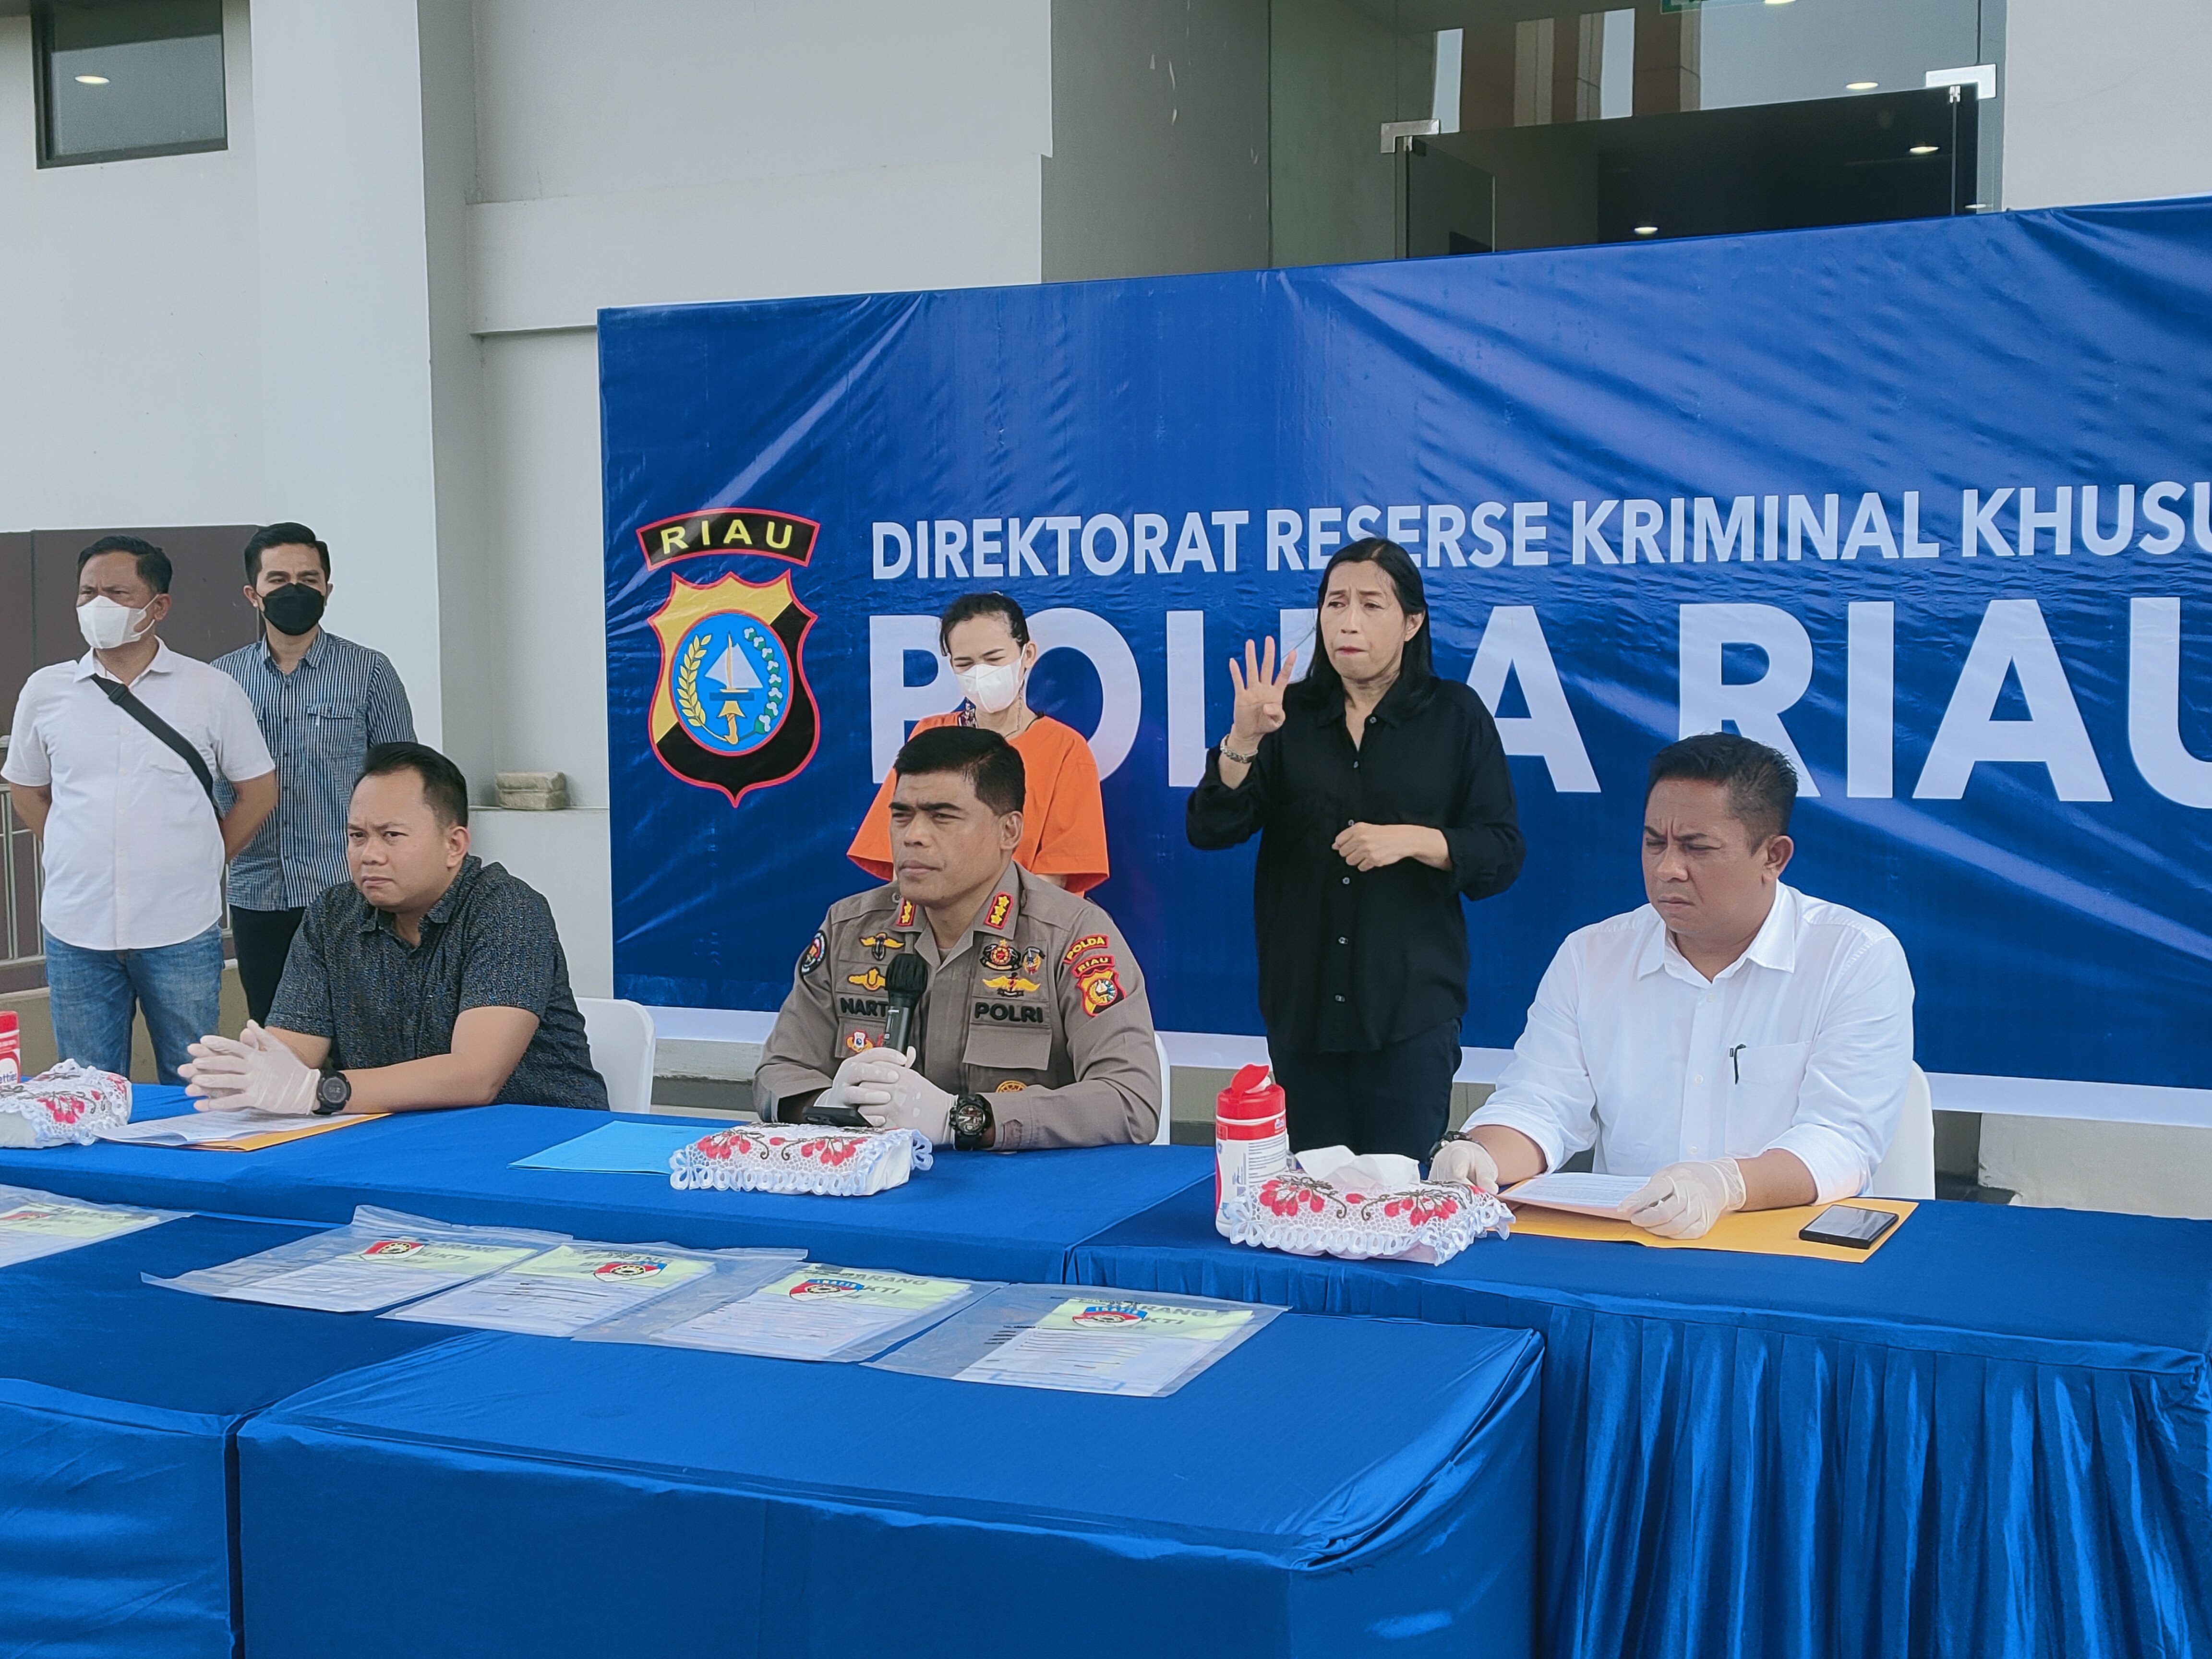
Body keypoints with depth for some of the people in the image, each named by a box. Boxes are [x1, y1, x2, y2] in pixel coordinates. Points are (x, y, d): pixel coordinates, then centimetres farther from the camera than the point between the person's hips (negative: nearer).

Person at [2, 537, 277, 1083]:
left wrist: (202, 860, 4)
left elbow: (258, 790, 7)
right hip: (76, 930, 2)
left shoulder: (211, 691, 0)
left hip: (181, 930, -2)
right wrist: (82, 855, 9)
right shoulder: (45, 691, 5)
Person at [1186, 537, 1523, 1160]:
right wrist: (1242, 742, -17)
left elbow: (1502, 854, 1)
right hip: (1302, 1001, 3)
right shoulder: (1290, 715, 9)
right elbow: (1209, 830, -1)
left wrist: (1412, 840, -16)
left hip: (1411, 1005, -2)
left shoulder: (1456, 716, 5)